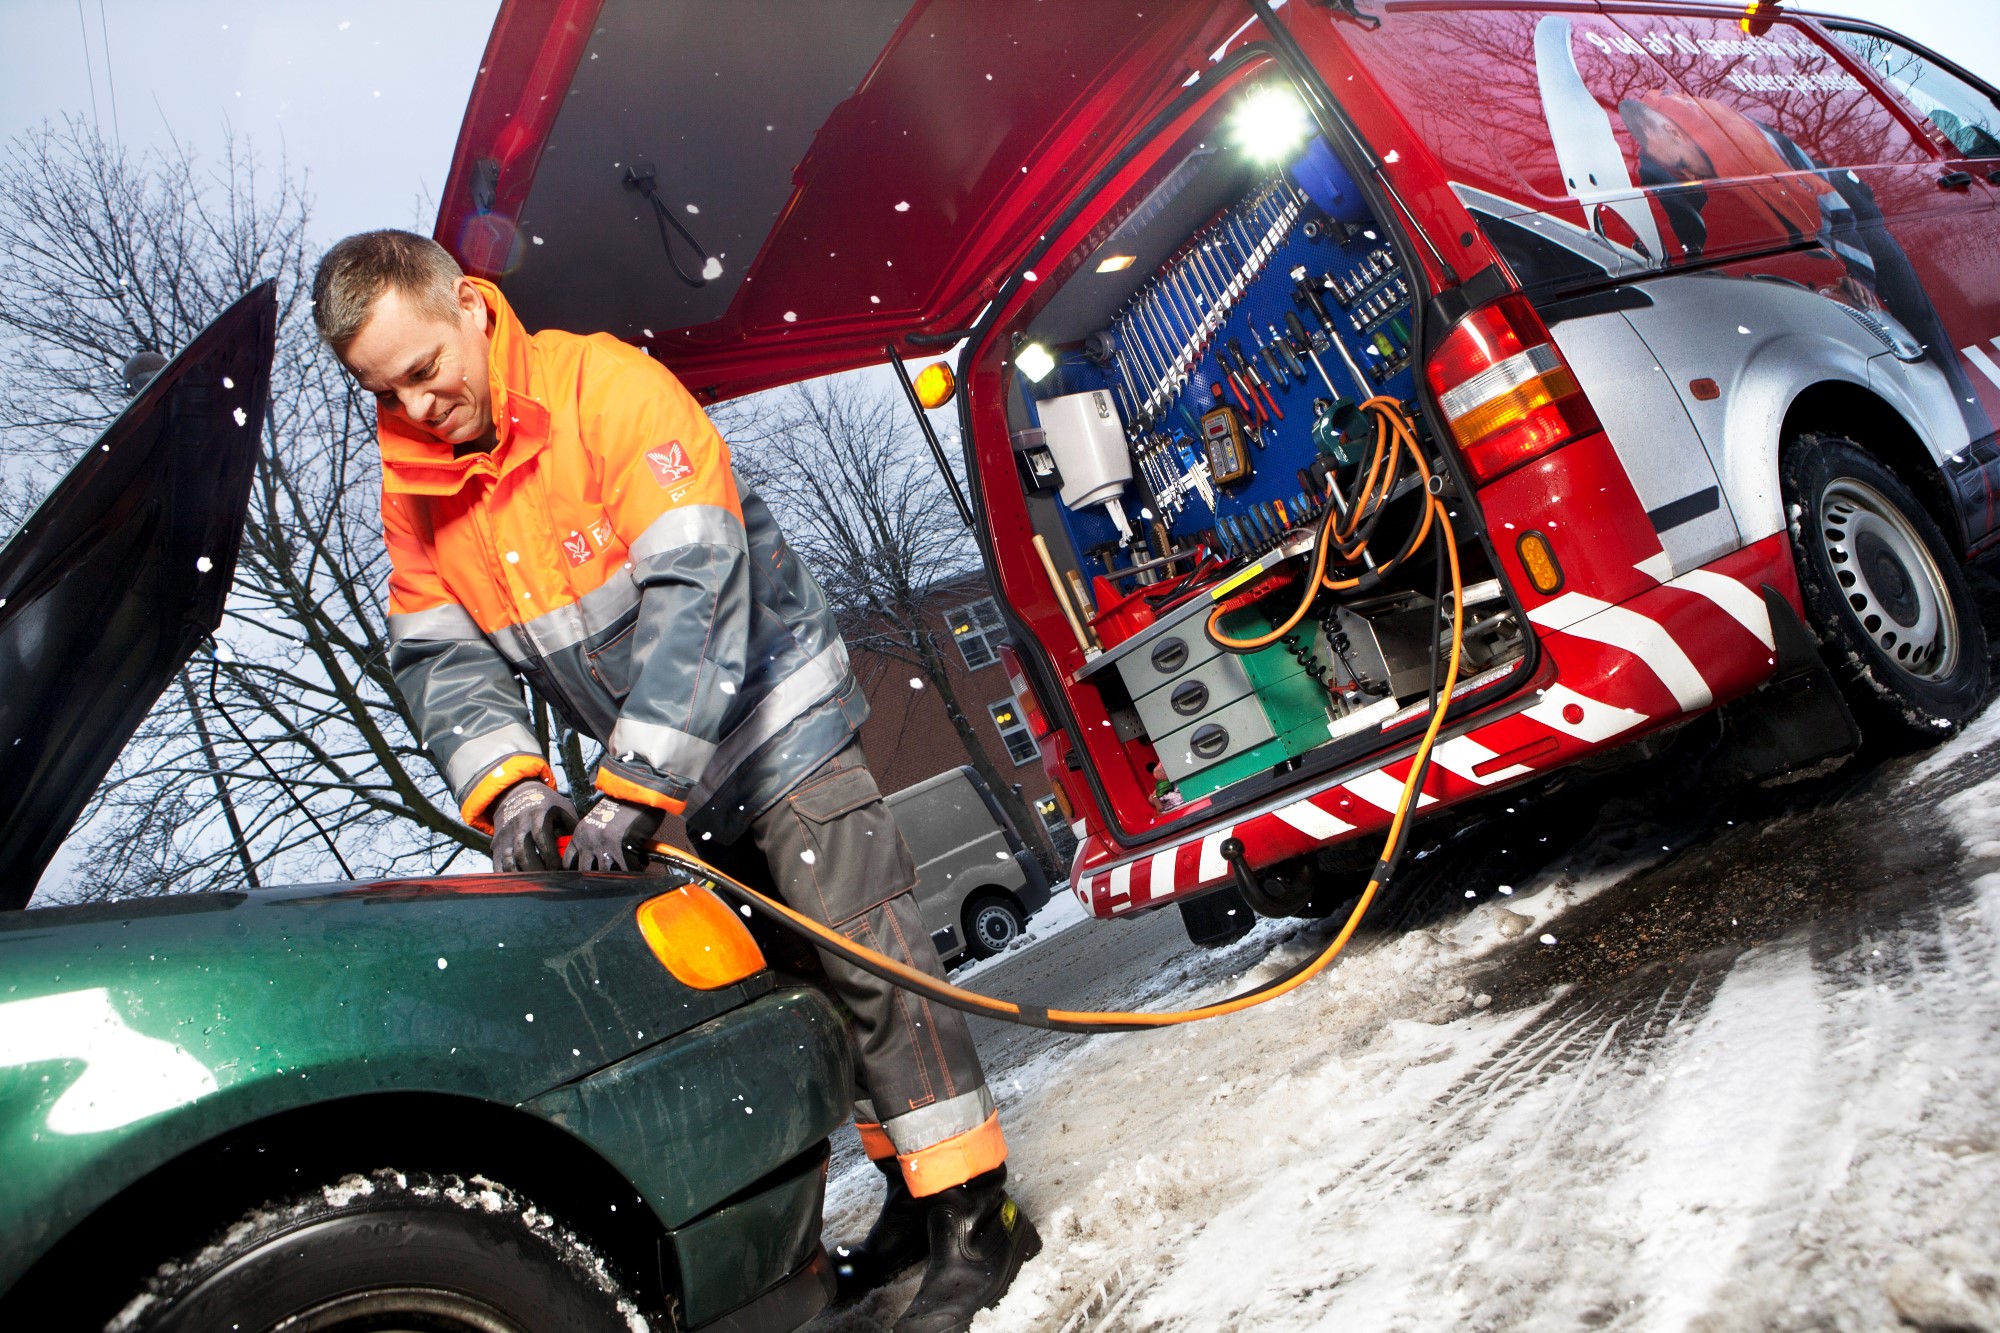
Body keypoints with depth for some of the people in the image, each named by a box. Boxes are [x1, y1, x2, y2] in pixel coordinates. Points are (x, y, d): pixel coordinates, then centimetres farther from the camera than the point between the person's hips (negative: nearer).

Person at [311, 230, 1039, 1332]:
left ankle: (974, 1214, -1)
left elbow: (695, 587, -28)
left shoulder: (603, 384, -19)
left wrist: (632, 785, -30)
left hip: (777, 723, -7)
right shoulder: (414, 484, 2)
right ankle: (912, 1189, 24)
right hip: (656, 776, 7)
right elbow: (436, 655, -1)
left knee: (865, 950, -11)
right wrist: (505, 780, -20)